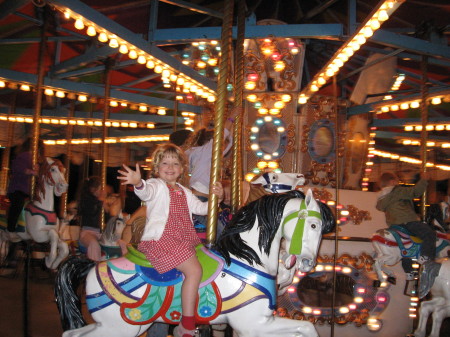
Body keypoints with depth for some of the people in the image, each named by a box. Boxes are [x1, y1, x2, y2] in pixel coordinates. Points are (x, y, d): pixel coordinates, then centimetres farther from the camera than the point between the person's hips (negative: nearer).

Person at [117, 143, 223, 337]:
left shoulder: (184, 192, 23)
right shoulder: (157, 185, 1)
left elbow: (199, 208, 26)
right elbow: (147, 191, -22)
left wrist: (217, 198, 8)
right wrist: (138, 183, -45)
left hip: (182, 240, 9)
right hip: (161, 239, -9)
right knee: (194, 270, -22)